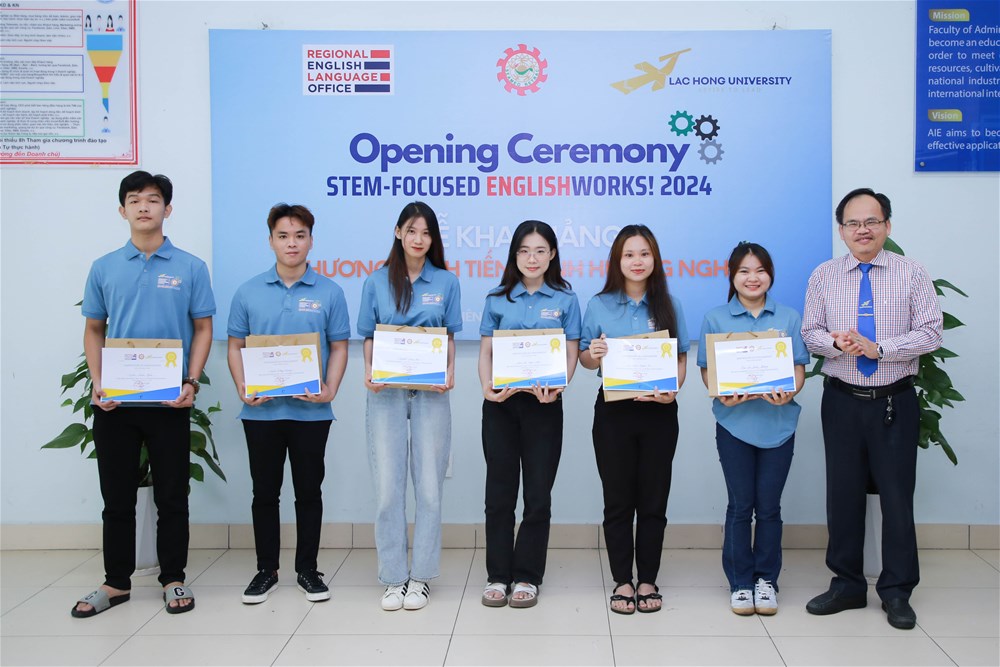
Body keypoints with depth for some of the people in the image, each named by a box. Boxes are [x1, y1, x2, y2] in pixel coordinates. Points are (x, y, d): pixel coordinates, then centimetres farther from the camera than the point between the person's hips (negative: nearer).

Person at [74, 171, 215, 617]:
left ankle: (173, 579, 20)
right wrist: (97, 383, -3)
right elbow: (94, 330, 11)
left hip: (169, 401, -2)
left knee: (171, 496, 7)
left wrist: (192, 383, -10)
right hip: (114, 402, 2)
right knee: (117, 496, 10)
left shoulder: (190, 267, 0)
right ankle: (116, 582, 23)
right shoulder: (104, 268, 6)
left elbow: (202, 328, 2)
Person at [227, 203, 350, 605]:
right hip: (261, 410, 1)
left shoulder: (329, 293, 1)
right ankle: (266, 570, 22)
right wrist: (243, 388, -8)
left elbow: (339, 348, 2)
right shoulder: (249, 292, 4)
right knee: (265, 492, 9)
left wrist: (330, 390, -13)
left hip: (311, 411, -1)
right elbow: (236, 346, 7)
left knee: (309, 491, 8)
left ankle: (307, 570, 20)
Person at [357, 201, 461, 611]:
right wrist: (368, 373, -8)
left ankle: (421, 576, 13)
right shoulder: (376, 283, 6)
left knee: (429, 485, 2)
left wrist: (449, 374, -7)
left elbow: (450, 337, 9)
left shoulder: (446, 282, 6)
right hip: (386, 391, 0)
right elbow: (369, 338, 9)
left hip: (430, 392, 0)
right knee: (388, 485, 0)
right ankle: (393, 577, 11)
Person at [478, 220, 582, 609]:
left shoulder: (565, 300, 4)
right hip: (501, 404, 1)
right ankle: (498, 575, 16)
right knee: (499, 492, 5)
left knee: (538, 493, 4)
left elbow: (571, 354, 1)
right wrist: (487, 387, -13)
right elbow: (485, 352, 5)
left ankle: (527, 577, 15)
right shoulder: (497, 299, 6)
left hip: (543, 405, -1)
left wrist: (557, 387, -18)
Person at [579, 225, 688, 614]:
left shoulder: (669, 306, 5)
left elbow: (682, 358, 6)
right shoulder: (599, 306, 3)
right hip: (614, 411, -1)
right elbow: (584, 358, 6)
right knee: (618, 500, 5)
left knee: (653, 500, 7)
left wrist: (673, 390, -13)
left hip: (658, 411, 1)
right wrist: (592, 355, -18)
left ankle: (648, 581, 19)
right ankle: (622, 582, 17)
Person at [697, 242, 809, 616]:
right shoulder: (716, 319, 4)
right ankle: (740, 582, 16)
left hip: (778, 423, 1)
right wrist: (722, 394, -17)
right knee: (740, 504, 5)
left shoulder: (789, 319, 7)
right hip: (734, 422, -1)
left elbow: (799, 369, 5)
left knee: (769, 506, 7)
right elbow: (708, 370, 2)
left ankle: (766, 579, 21)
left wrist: (789, 393, -15)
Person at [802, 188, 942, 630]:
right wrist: (836, 343, -17)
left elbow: (930, 333, -6)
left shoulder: (911, 274, -2)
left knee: (897, 494, 3)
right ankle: (847, 585, 23)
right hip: (842, 400, 2)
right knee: (843, 493, 9)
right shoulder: (823, 276, 4)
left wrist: (879, 348, -18)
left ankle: (897, 592, 17)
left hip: (895, 401, -2)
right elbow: (810, 333, 5)